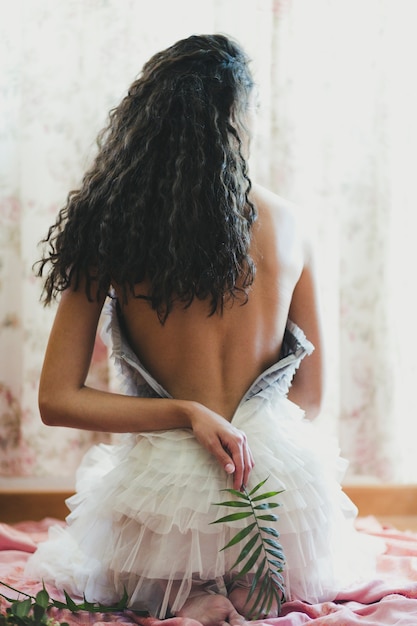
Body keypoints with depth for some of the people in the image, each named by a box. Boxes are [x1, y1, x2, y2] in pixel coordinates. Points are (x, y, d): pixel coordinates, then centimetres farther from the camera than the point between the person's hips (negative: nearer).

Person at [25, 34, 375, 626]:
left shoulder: (111, 228, -9)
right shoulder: (286, 223, -3)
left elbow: (57, 399, -8)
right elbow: (310, 394, 7)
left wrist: (188, 413, -10)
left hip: (167, 491, -2)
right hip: (278, 481, 2)